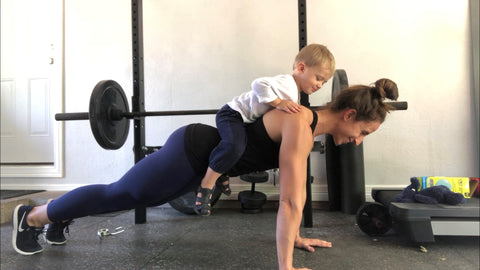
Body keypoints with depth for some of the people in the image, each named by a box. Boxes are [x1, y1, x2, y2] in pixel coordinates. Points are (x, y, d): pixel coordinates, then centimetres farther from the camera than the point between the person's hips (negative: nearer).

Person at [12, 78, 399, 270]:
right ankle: (32, 216, 33)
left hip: (203, 157, 8)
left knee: (125, 198, 24)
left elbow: (293, 190, 13)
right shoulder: (300, 124, -25)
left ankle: (60, 217, 46)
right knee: (116, 195, 10)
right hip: (191, 153, -8)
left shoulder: (309, 128, 5)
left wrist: (295, 236, 17)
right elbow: (291, 199, -27)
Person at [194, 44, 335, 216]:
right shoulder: (286, 84, -20)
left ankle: (222, 172, 24)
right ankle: (206, 186, -22)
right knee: (235, 145, -35)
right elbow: (259, 84, -35)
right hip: (232, 114, -11)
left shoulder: (295, 94, 12)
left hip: (246, 121, 11)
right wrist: (279, 103, -35)